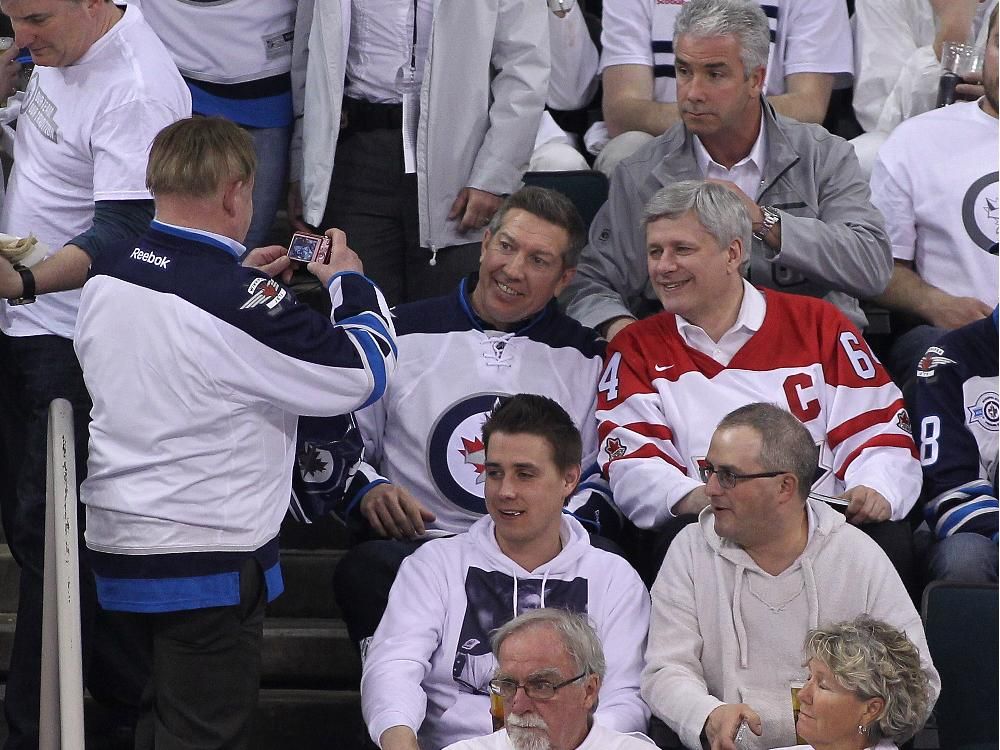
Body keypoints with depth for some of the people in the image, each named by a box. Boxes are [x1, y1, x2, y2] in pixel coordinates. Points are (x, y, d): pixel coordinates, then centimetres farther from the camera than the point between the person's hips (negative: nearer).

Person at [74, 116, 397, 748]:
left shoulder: (107, 275, -1)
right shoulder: (235, 300, -24)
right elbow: (365, 371, -16)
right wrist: (350, 281, 1)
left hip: (116, 543, 7)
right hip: (207, 557, -7)